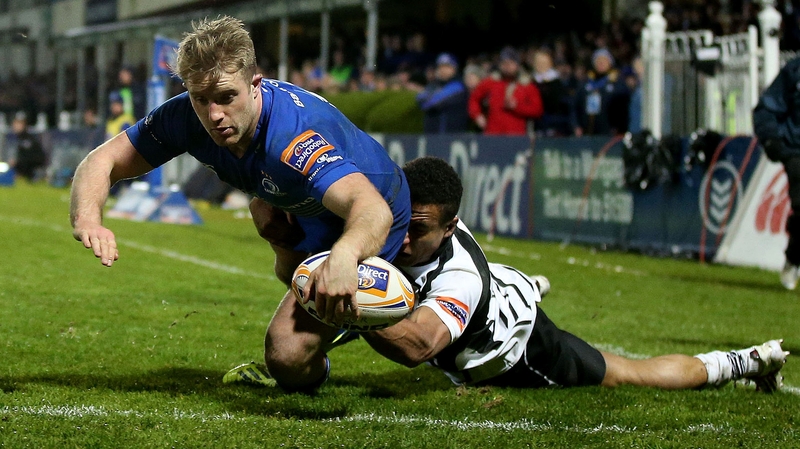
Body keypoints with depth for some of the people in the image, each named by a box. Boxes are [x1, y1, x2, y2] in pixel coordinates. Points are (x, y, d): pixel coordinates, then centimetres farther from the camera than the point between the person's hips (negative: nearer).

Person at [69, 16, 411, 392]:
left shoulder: (297, 136, -43)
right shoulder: (188, 116, -23)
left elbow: (375, 210, -58)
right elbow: (104, 160, -16)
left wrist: (343, 257, -81)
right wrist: (86, 219, -39)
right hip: (300, 208, 8)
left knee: (286, 355, -17)